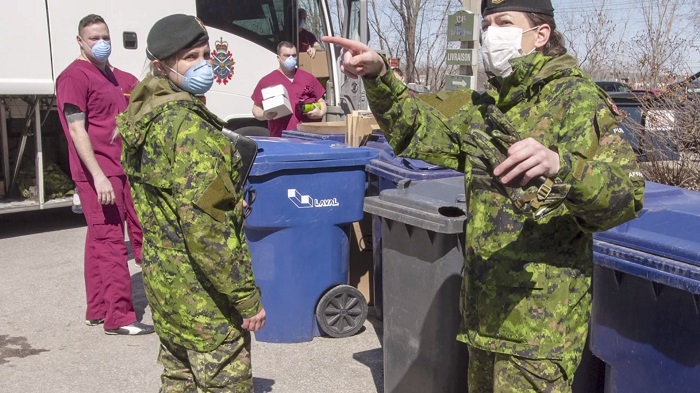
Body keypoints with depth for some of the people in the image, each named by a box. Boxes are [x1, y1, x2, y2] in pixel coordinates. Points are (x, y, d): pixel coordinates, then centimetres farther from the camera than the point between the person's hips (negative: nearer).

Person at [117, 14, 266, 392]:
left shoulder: (145, 116, 8)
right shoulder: (188, 125, -21)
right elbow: (205, 226, -26)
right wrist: (247, 296, -21)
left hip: (163, 276, 9)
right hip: (203, 293, -9)